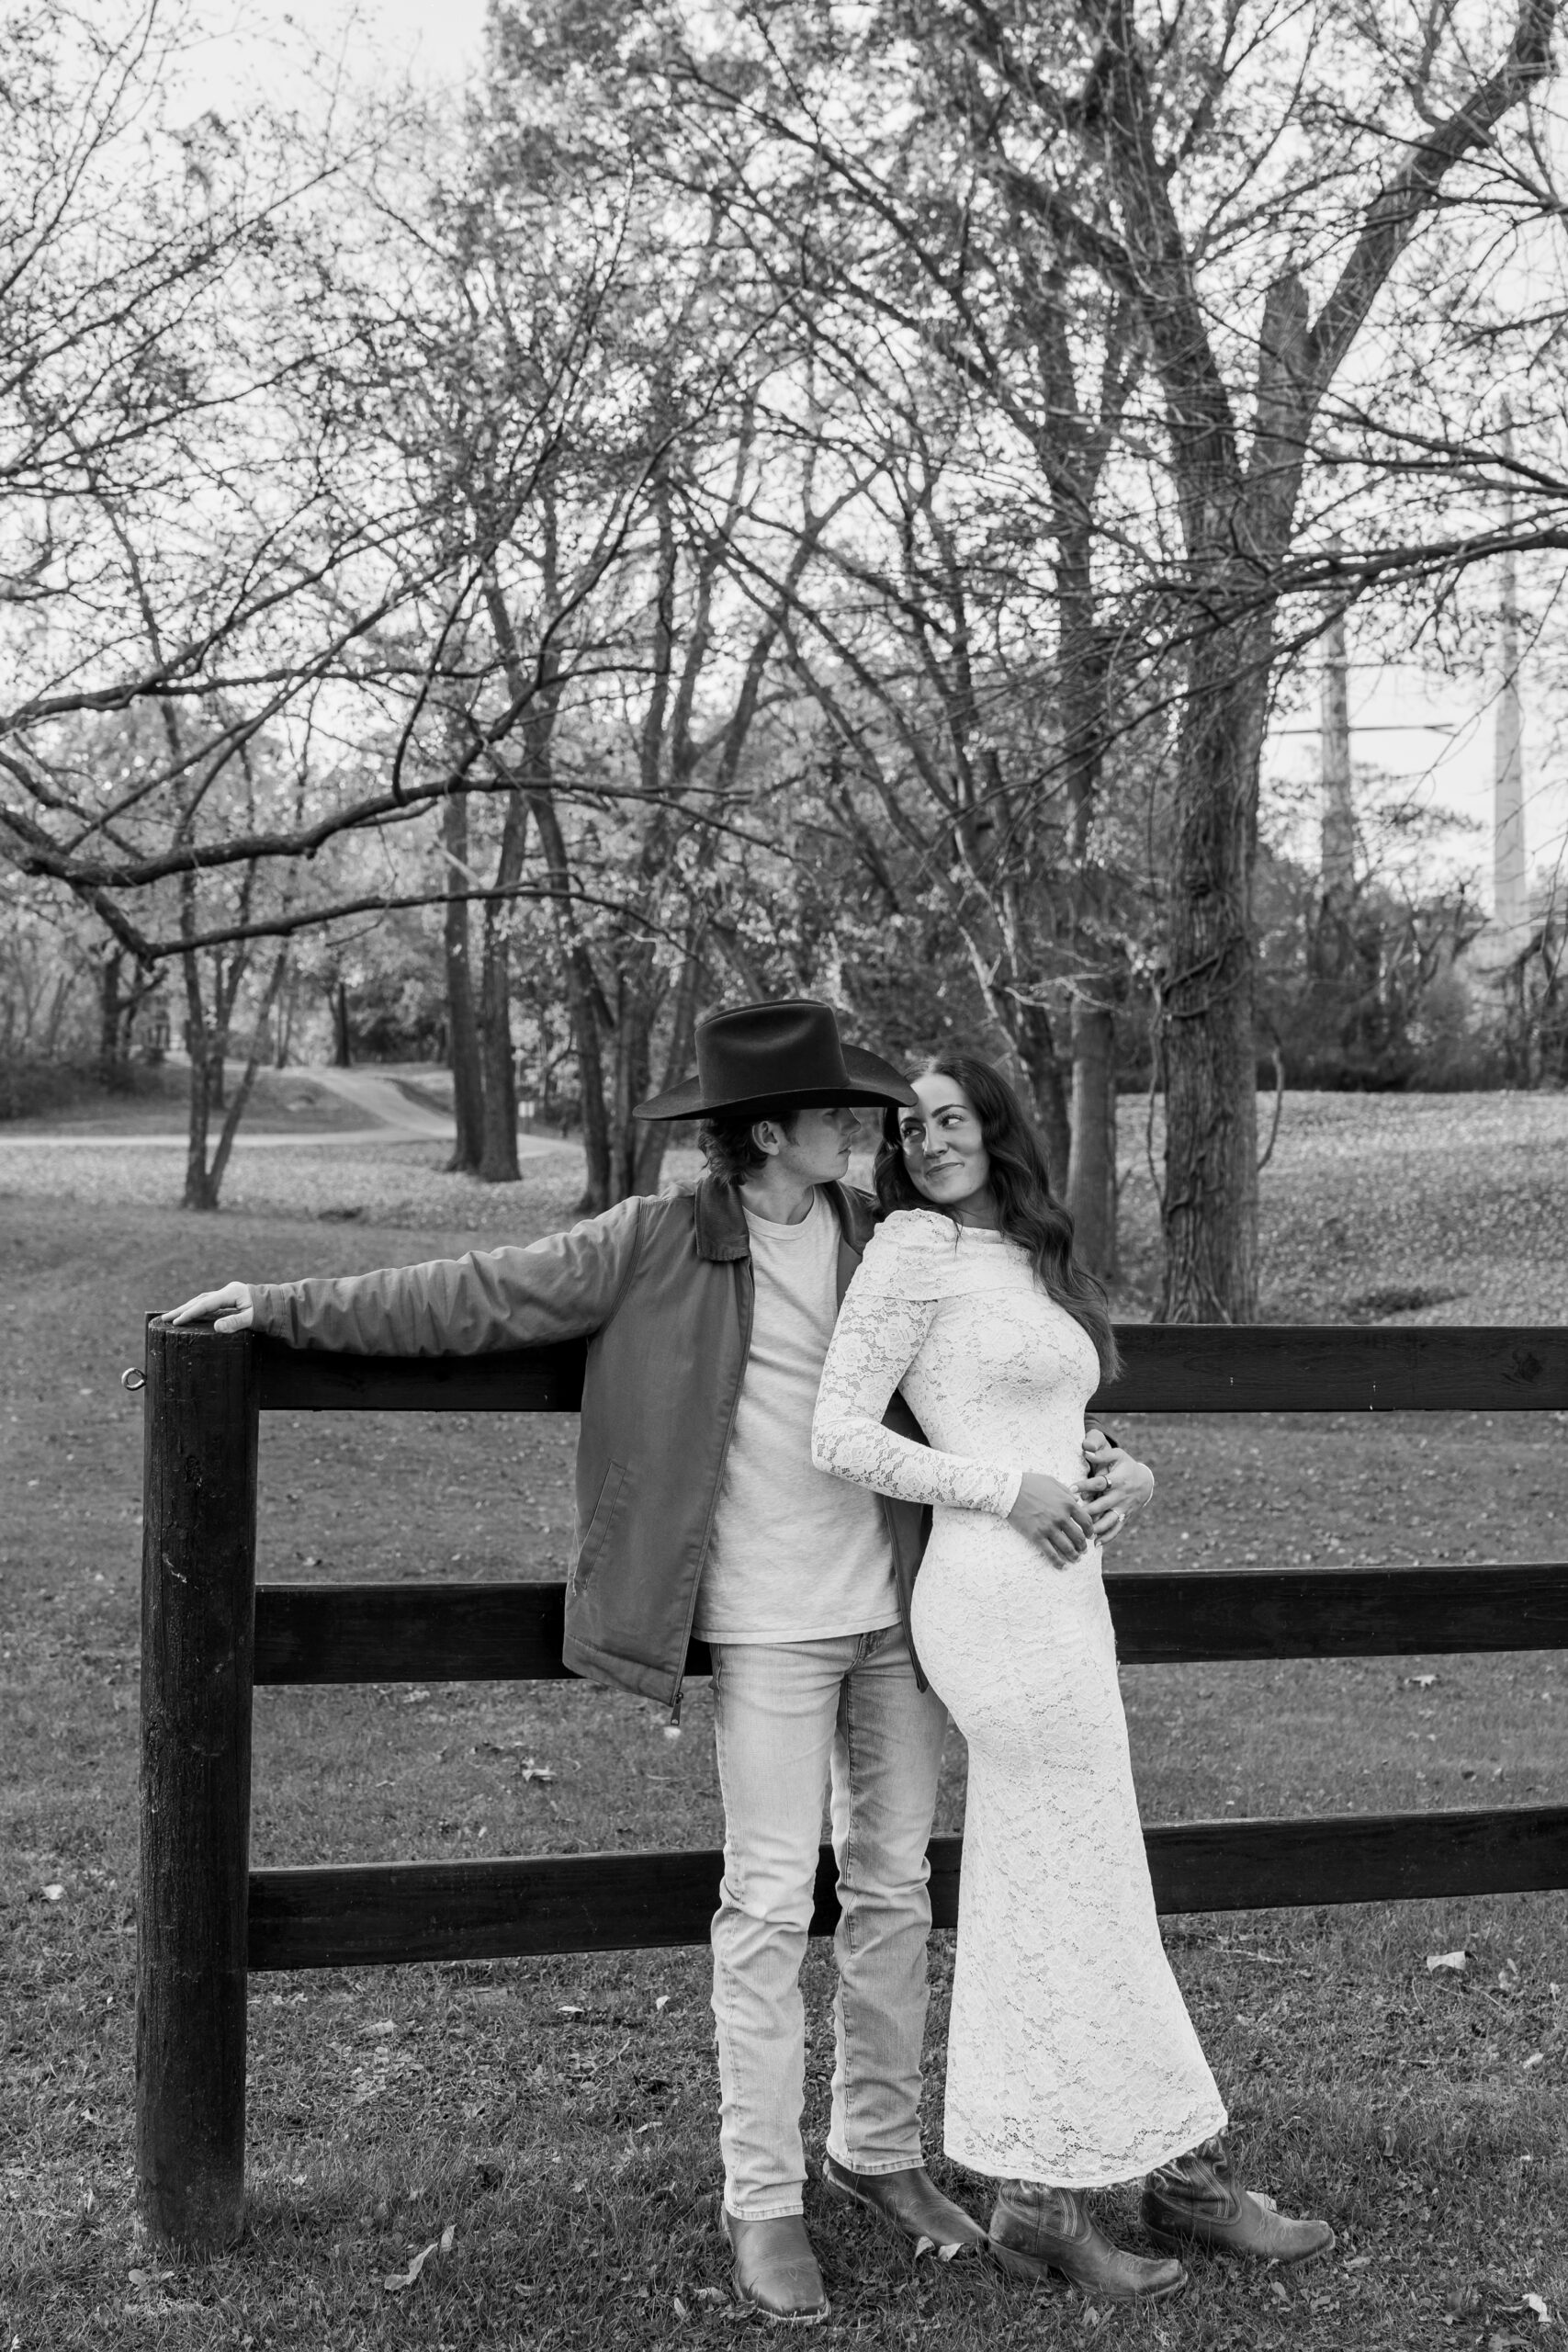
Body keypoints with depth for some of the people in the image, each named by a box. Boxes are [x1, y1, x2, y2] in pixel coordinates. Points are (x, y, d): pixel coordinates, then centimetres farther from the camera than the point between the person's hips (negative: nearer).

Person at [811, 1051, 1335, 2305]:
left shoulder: (1029, 1257, 17)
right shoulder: (915, 1246, -7)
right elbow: (840, 1433, -11)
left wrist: (1124, 1475, 1)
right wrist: (1009, 1488, -14)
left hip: (1057, 1592, 8)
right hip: (1005, 1599, -8)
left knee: (1033, 1897, 13)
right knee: (1088, 1896, 3)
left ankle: (1042, 2198, 23)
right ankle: (1186, 2168, 17)